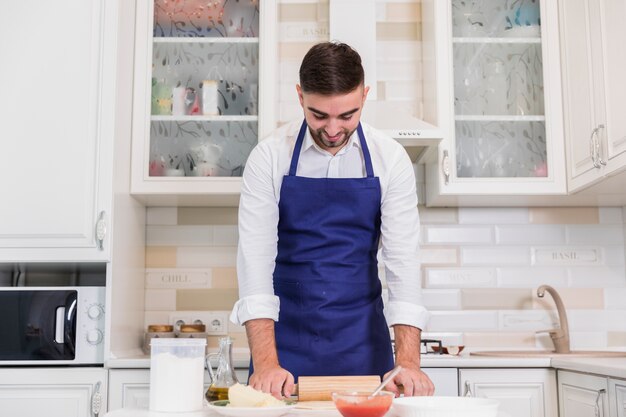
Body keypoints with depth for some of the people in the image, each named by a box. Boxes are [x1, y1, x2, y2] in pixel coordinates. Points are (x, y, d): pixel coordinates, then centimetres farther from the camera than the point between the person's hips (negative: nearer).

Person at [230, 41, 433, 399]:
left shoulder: (390, 158, -7)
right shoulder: (269, 157, -10)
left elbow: (403, 257, -11)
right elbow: (255, 255, -16)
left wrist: (408, 361, -21)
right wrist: (265, 363, -26)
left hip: (362, 340, 1)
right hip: (286, 336, -1)